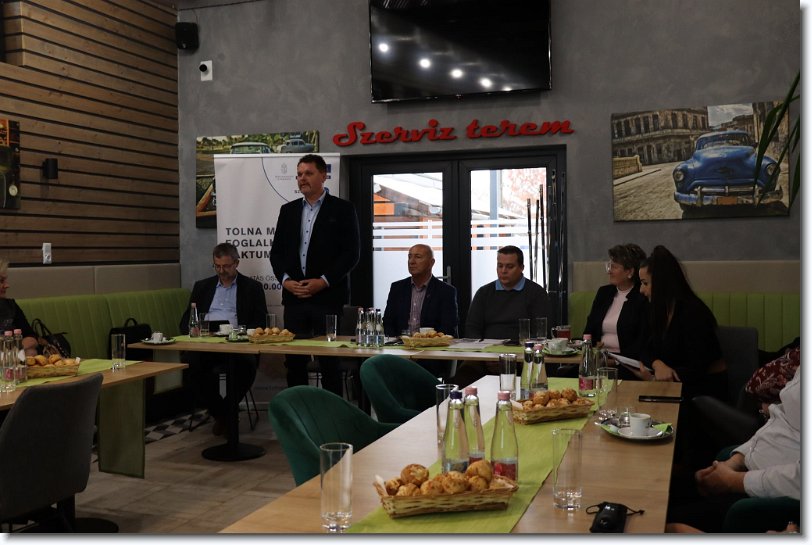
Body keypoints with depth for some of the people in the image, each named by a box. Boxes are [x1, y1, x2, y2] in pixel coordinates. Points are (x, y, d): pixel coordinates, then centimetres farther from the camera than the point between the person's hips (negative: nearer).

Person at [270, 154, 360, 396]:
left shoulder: (342, 209, 1)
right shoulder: (288, 210, 15)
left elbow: (351, 253, -5)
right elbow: (276, 251, 14)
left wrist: (324, 281, -12)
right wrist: (286, 280, -3)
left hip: (328, 296, -4)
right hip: (294, 296, 4)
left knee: (329, 362, -1)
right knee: (293, 360, 6)